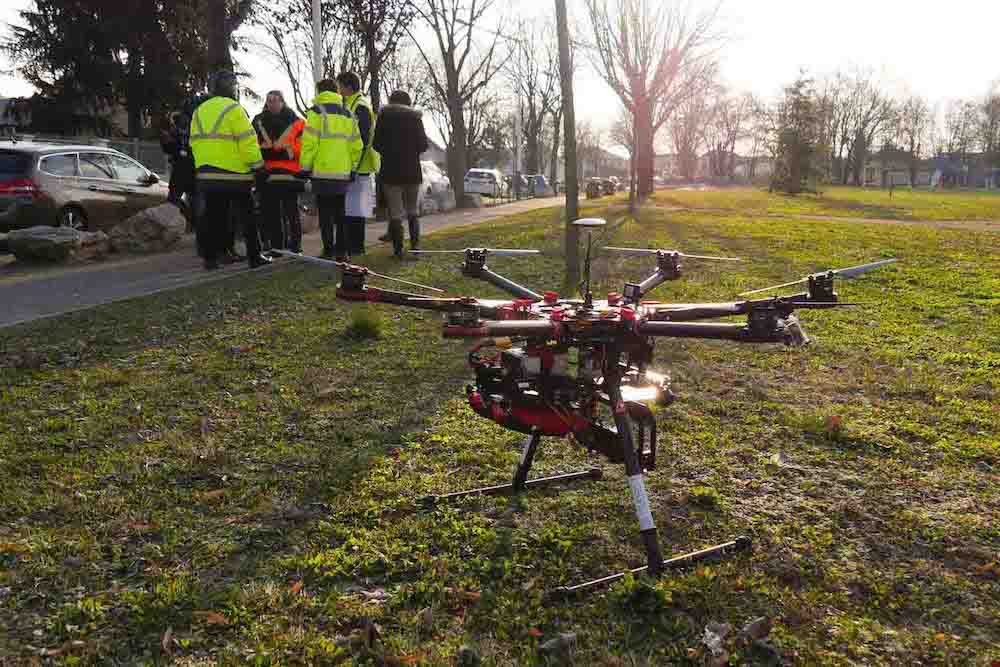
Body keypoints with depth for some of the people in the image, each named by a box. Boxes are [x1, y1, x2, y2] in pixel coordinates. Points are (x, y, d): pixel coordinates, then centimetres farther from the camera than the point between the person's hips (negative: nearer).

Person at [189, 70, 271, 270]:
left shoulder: (199, 111, 14)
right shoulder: (233, 109, -7)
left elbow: (195, 142, 15)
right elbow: (248, 141, -12)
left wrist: (203, 166, 21)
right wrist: (259, 167, -8)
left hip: (206, 174, 6)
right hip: (234, 174, -6)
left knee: (212, 217, 9)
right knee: (246, 217, 3)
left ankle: (210, 258, 8)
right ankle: (254, 256, 5)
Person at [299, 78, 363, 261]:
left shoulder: (317, 111, -4)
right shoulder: (348, 114, 13)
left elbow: (309, 142, -11)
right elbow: (356, 145, 13)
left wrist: (305, 167, -5)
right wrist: (352, 168, 19)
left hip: (323, 172, -5)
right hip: (343, 172, 5)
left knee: (325, 214, -1)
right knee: (339, 213, 13)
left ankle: (329, 251, -2)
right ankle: (342, 251, 15)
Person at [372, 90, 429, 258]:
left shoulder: (384, 115, 1)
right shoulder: (415, 116, 3)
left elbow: (377, 144, -2)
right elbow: (423, 145, -1)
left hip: (391, 170, -1)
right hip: (412, 170, 1)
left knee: (395, 213, 1)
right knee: (413, 211, 14)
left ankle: (398, 249, -2)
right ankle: (415, 245, 7)